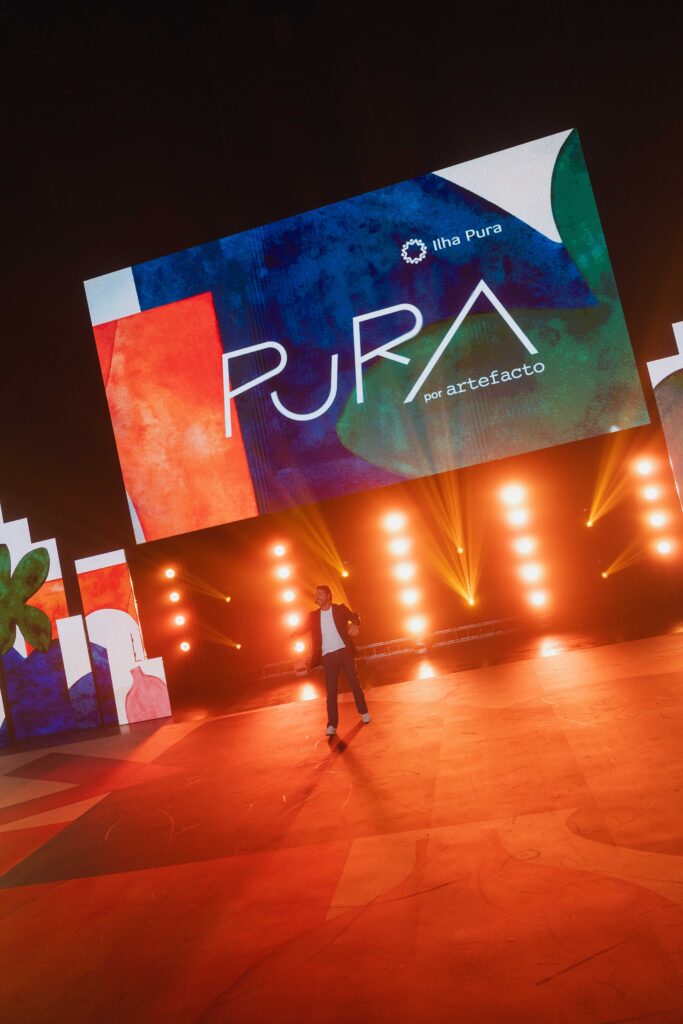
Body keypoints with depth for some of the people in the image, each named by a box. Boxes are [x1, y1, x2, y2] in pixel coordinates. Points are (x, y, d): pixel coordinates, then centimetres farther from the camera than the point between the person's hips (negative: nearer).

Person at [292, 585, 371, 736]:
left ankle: (364, 712, 24)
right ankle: (332, 725, 2)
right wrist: (293, 634, -20)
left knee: (354, 682, 5)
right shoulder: (313, 616, 9)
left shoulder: (340, 609, 2)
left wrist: (354, 624, -31)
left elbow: (355, 616, -7)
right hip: (327, 656, 2)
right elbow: (303, 628, 3)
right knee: (331, 690, 0)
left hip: (343, 651, -1)